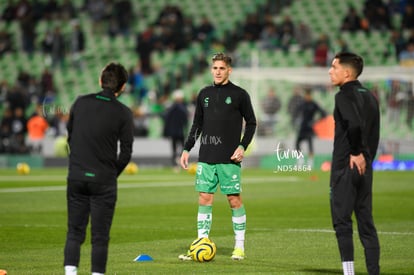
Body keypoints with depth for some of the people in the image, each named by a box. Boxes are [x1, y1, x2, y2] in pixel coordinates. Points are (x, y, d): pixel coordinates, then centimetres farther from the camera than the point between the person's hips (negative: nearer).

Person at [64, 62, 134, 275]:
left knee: (74, 232, 8)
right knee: (100, 236, 3)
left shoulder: (80, 103, 3)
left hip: (76, 177, 3)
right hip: (103, 181, -3)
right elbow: (126, 152, -4)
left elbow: (70, 136, 12)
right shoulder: (123, 113, -6)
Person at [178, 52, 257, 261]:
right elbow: (197, 124, 17)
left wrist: (243, 146, -9)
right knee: (204, 199, 1)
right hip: (206, 157, 4)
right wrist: (187, 149, 11)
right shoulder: (204, 94, 12)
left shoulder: (239, 94, 0)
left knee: (234, 199, -2)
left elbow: (251, 123, 3)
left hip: (229, 158, -4)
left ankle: (239, 246, 7)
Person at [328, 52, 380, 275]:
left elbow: (354, 124, -29)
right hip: (365, 168, 8)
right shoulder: (369, 97, 14)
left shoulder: (344, 96, -12)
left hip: (346, 167, -8)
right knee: (366, 223, 9)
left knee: (342, 222, -4)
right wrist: (367, 158, 18)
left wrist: (356, 153, -18)